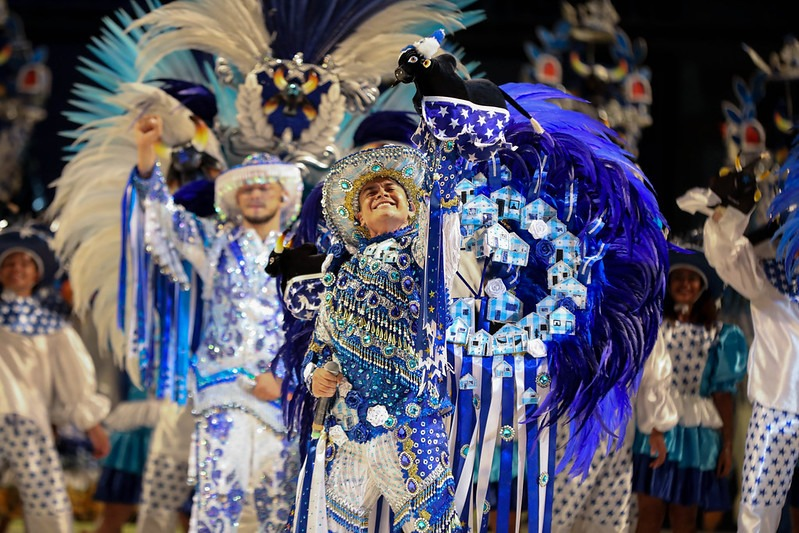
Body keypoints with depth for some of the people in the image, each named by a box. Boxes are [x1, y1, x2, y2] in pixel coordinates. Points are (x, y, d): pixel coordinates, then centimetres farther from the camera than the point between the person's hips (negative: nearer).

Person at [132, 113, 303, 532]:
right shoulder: (216, 245, 13)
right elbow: (165, 213, 2)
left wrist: (281, 379, -4)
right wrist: (146, 151, -13)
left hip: (284, 391, 2)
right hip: (225, 389, -1)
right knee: (218, 498, -12)